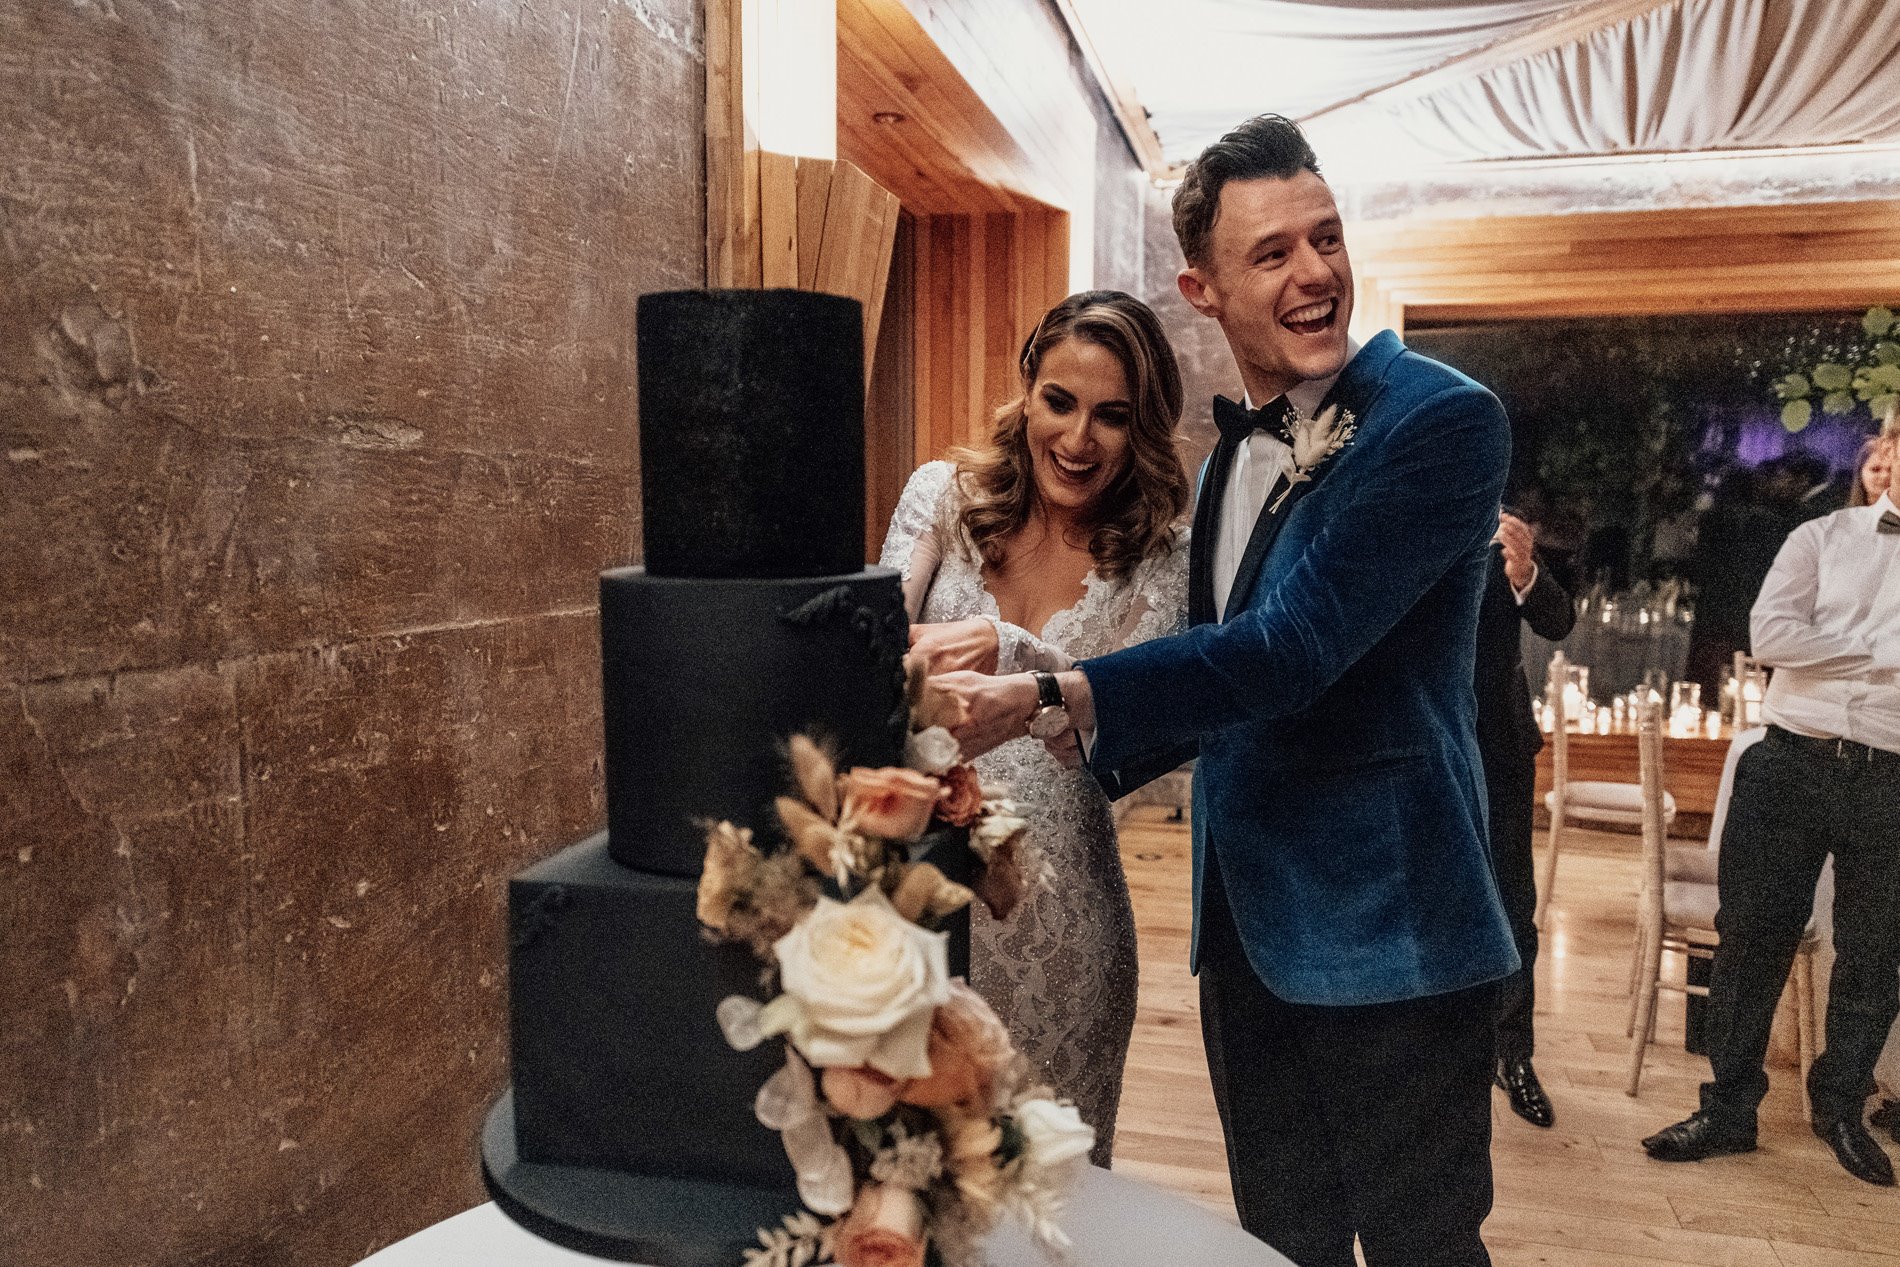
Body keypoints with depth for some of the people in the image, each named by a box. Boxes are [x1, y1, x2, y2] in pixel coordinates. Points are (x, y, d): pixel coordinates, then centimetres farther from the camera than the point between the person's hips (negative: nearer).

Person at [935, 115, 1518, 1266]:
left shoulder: (1443, 419, -14)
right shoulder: (1233, 452, 11)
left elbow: (1294, 649, -24)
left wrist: (1048, 700, -27)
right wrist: (1086, 754, 7)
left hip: (1386, 933, -7)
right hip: (1248, 922, 7)